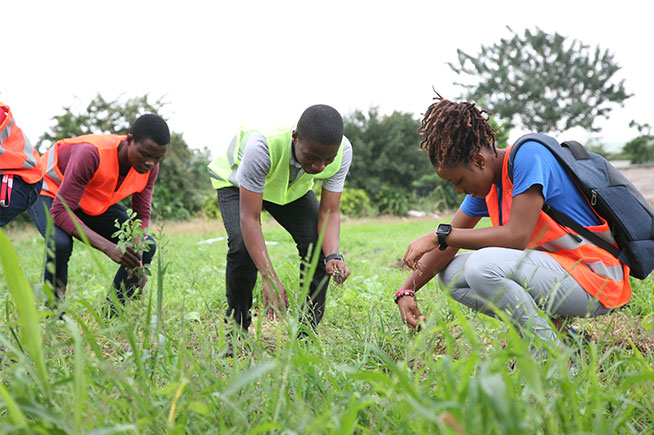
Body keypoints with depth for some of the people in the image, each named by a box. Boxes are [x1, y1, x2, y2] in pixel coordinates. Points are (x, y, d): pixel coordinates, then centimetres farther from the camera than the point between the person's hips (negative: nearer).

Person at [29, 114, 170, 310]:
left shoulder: (149, 166, -20)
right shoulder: (92, 154, -40)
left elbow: (141, 216, -10)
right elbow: (60, 211, -40)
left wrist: (137, 261, -29)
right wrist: (108, 247, -50)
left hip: (94, 203, 6)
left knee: (147, 246, -9)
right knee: (60, 243, -37)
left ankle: (110, 315, -1)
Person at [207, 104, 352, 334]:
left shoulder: (342, 151, -32)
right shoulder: (263, 146, -45)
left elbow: (329, 212, -26)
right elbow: (249, 218, -43)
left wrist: (333, 256, -45)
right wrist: (269, 278, -51)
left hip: (294, 186, 3)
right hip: (235, 180, -3)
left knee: (320, 244, -18)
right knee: (243, 246, -28)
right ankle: (237, 328, -6)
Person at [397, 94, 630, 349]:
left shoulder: (528, 155, -18)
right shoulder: (485, 181, 7)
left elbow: (517, 236, -26)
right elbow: (447, 245, 10)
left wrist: (439, 235, -22)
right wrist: (406, 291, -1)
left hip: (596, 280, -9)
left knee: (482, 265, -30)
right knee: (450, 273, 3)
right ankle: (552, 327, 0)